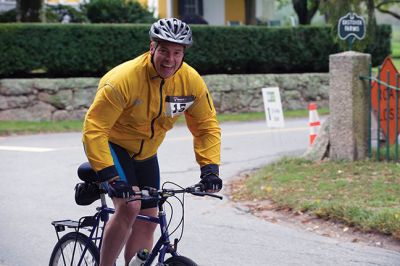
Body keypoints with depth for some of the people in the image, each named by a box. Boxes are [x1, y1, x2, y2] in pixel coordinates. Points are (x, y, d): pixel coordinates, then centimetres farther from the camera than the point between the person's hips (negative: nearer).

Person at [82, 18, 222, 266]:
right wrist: (110, 177, -40)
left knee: (147, 222, 7)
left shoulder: (191, 81, -17)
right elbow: (94, 130, -32)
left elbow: (207, 126, -6)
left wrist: (210, 168, -20)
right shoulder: (123, 79, -32)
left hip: (145, 154, 6)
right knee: (129, 207, -26)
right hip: (113, 145, -6)